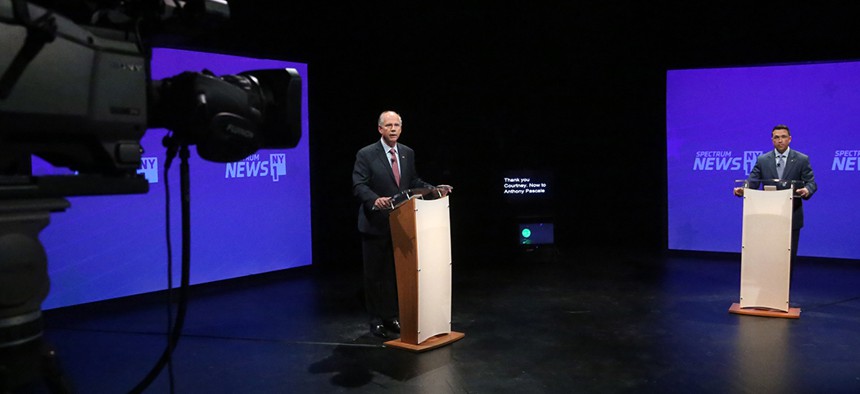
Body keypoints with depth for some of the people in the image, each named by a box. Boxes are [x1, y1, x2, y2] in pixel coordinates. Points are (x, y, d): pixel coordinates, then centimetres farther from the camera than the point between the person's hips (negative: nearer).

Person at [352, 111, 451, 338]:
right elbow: (359, 186, -16)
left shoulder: (408, 153, 8)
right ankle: (376, 320, 14)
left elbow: (414, 182, 15)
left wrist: (434, 189, -1)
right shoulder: (366, 155, -9)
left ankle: (391, 317, 24)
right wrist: (375, 200, -34)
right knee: (375, 274, 4)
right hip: (376, 224, -5)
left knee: (396, 272, 12)